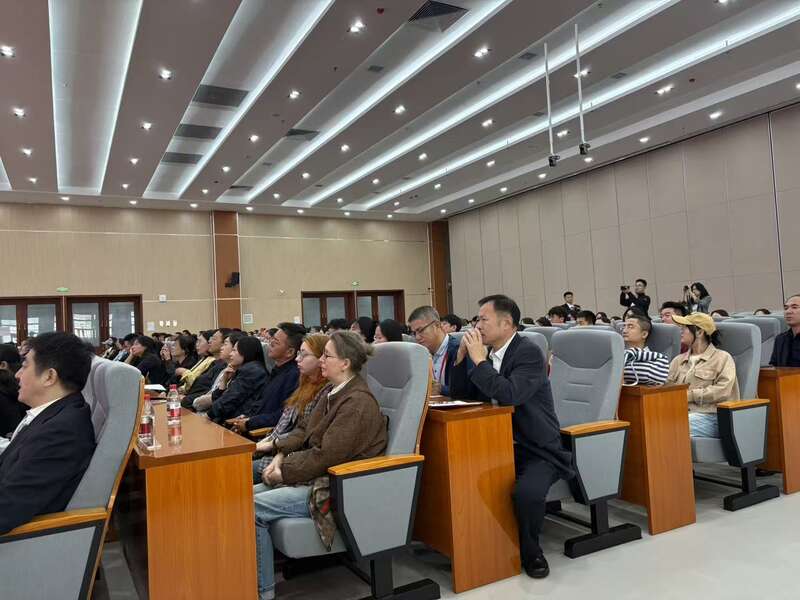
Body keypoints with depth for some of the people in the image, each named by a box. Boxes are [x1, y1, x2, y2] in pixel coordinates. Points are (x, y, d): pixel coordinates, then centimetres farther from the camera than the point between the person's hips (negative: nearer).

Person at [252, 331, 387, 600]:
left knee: (253, 509, -19)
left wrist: (284, 472, -13)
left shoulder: (357, 403, -20)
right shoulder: (336, 392, 10)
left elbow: (326, 456, -23)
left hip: (335, 487, -10)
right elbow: (304, 430, 17)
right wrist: (281, 453, 0)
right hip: (315, 475, 10)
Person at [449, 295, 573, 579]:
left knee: (527, 492, -31)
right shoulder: (488, 355, 6)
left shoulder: (529, 352, -15)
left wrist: (479, 359, -23)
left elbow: (510, 395, -30)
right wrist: (462, 356, -2)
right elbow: (459, 394, 11)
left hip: (538, 451, -7)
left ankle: (530, 550, 0)